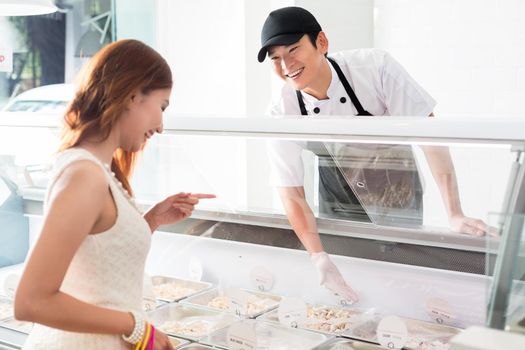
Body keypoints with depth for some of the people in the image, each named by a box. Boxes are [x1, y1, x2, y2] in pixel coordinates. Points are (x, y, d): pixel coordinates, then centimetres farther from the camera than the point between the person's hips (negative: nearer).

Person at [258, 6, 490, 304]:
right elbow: (292, 194, -18)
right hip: (338, 207, 2)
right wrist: (320, 259, -29)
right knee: (345, 295, 6)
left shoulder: (375, 67, -28)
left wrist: (455, 215, -30)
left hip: (396, 196, -1)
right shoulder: (281, 114, -21)